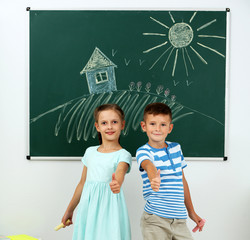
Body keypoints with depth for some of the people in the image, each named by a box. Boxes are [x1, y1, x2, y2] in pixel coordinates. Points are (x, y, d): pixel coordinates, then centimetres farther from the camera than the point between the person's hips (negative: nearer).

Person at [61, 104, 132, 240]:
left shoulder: (123, 155, -5)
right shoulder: (90, 152, 9)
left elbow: (120, 172, -27)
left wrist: (117, 183, -50)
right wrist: (69, 210, 22)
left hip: (109, 207, -4)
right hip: (88, 207, 4)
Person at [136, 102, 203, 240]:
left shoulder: (176, 148, 9)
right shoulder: (143, 151, -7)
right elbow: (148, 165, -30)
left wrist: (191, 212, 19)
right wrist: (154, 177, -53)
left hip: (179, 220, 5)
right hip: (155, 220, -4)